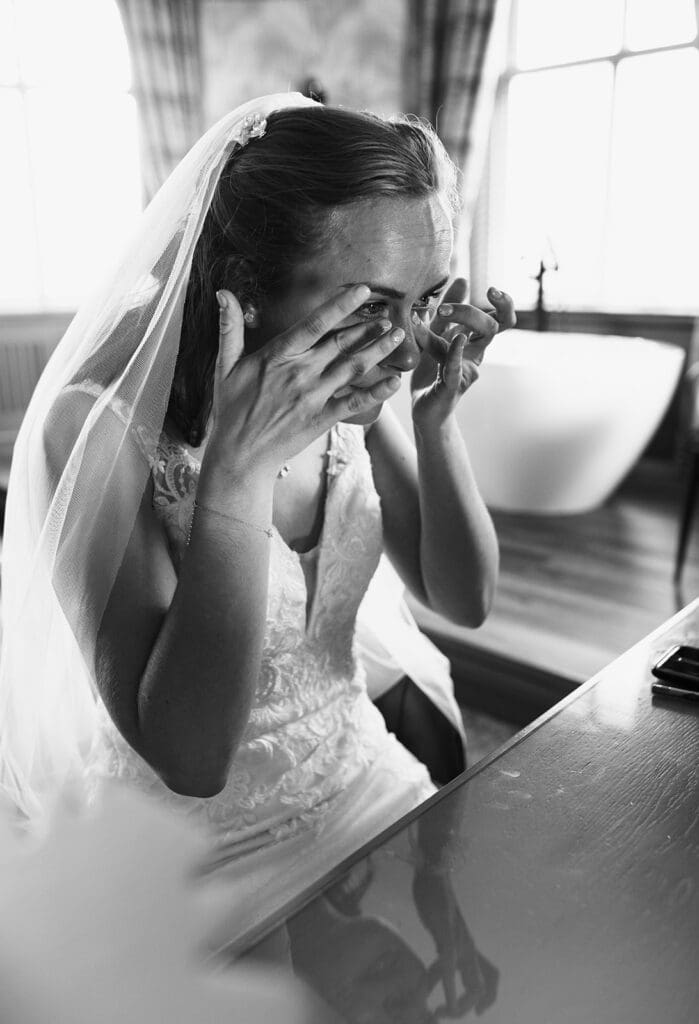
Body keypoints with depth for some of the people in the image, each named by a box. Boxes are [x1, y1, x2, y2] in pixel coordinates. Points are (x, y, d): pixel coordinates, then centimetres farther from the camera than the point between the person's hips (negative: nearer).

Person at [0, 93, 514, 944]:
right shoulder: (100, 426, -24)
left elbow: (463, 601, -3)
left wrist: (437, 415, -17)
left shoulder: (342, 396, -9)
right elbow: (190, 757, -28)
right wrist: (235, 472, -37)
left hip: (368, 785, 5)